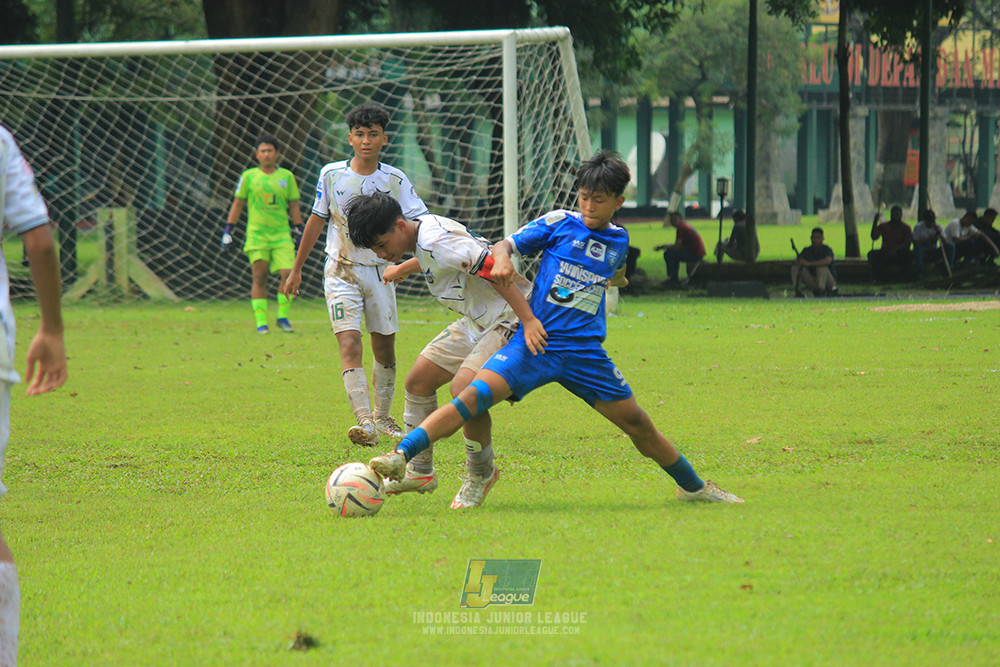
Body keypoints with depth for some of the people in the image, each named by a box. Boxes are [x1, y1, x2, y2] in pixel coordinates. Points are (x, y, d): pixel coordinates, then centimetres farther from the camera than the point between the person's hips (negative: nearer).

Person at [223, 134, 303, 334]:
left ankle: (282, 317, 5)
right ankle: (261, 321, 3)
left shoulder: (286, 176, 7)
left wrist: (299, 230, 9)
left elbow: (294, 206, 13)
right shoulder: (249, 177, 4)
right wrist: (228, 231, 6)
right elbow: (237, 204, 10)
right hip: (256, 236, -1)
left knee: (288, 275, -10)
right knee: (259, 278, -2)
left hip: (281, 235, 1)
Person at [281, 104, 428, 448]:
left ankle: (382, 417, 32)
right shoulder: (331, 175, -2)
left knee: (384, 349, 11)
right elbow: (317, 220, 10)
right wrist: (297, 268, 15)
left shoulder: (395, 180, -4)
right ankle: (365, 423, -29)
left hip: (380, 273, 2)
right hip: (342, 273, -1)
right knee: (350, 345, -17)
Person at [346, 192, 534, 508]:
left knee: (464, 388, -27)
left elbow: (495, 271, -30)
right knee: (418, 381, 10)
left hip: (508, 319, -11)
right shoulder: (422, 235, 5)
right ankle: (419, 471, 22)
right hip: (476, 322, 11)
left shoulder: (437, 241, -26)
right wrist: (403, 268, 51)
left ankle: (482, 473, -3)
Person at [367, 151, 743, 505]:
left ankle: (692, 486, 27)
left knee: (637, 424, 7)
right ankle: (401, 456, -29)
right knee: (475, 395, -23)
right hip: (536, 342, -3)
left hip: (586, 352, 3)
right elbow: (505, 245, -3)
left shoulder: (619, 240, 12)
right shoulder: (560, 223, 2)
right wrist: (502, 259, -21)